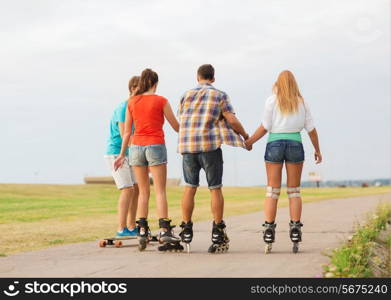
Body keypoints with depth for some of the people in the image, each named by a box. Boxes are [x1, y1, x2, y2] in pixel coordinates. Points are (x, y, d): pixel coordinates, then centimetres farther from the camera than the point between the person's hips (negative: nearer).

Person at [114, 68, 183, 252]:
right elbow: (176, 126, 3)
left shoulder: (132, 102, 7)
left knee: (143, 191, 10)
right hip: (156, 146, -4)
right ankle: (164, 231, -13)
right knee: (160, 191, -4)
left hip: (136, 147, 4)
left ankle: (142, 231, 5)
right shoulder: (161, 101, -3)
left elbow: (127, 131, 9)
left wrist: (122, 154, 16)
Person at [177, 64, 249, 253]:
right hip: (210, 145, -2)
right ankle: (218, 234, 3)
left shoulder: (186, 95, 12)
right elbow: (232, 120, -4)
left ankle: (186, 232, 6)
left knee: (190, 188, 9)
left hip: (187, 146, 3)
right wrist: (245, 136, 11)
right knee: (215, 189, 3)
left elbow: (180, 124, 12)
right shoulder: (220, 95, 4)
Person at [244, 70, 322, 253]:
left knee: (272, 190, 1)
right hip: (295, 144, 1)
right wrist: (317, 150, 19)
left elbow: (264, 128, -5)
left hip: (274, 144, -1)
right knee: (294, 191, 8)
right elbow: (311, 129, 8)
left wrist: (249, 142, 9)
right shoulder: (301, 102, 7)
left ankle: (268, 236, -4)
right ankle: (295, 229, -1)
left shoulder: (272, 101, 0)